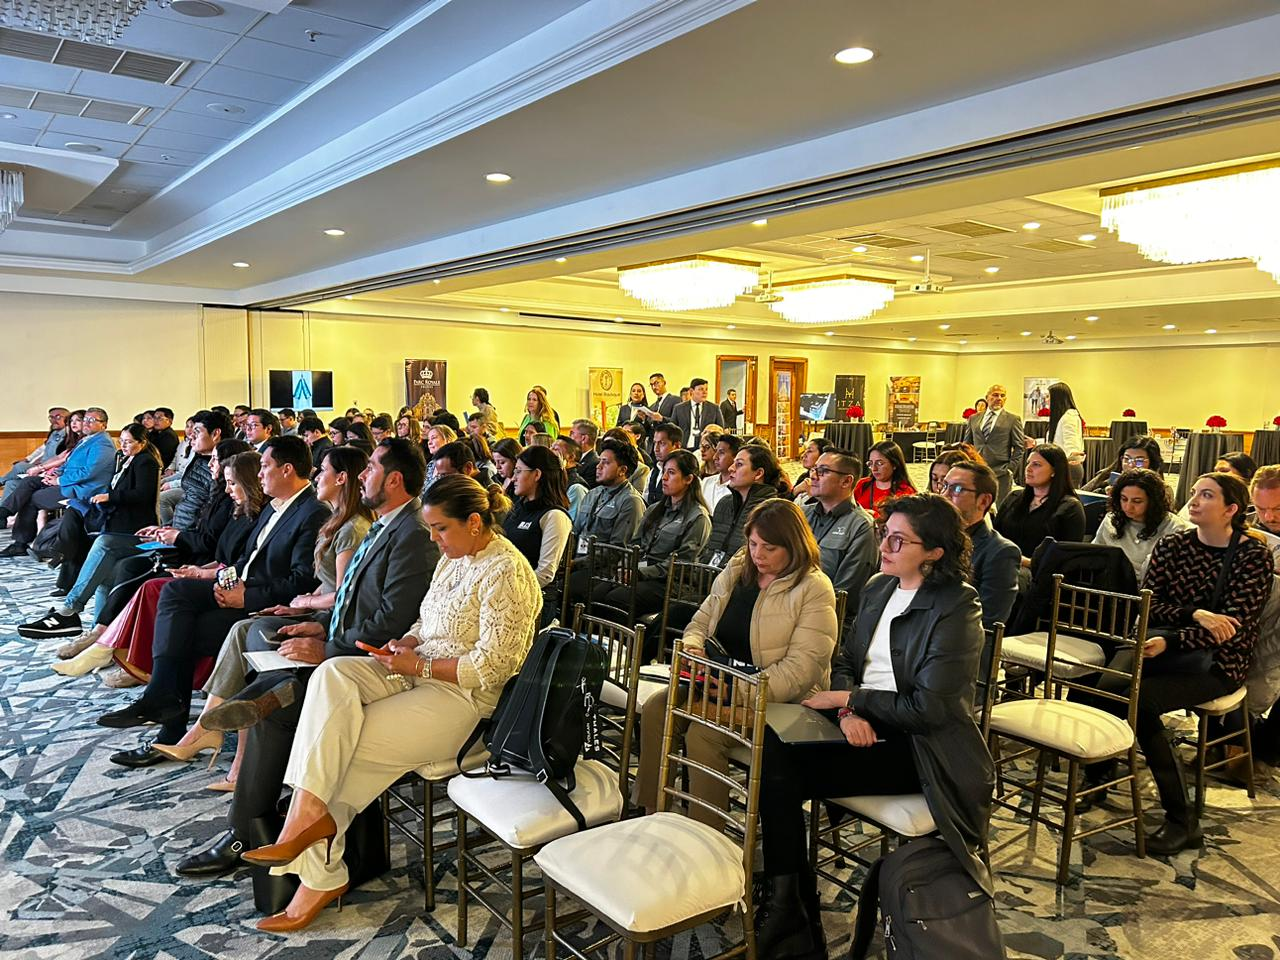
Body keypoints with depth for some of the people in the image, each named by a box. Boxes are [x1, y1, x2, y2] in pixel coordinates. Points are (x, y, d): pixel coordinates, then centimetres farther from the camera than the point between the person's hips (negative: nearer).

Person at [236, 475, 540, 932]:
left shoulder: (506, 573, -17)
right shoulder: (454, 557, 12)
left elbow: (491, 666, -20)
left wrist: (417, 665, -17)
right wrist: (407, 642, 0)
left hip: (466, 697, -9)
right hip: (420, 670, 9)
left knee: (336, 749, -16)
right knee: (333, 676, -18)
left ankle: (320, 875, 1)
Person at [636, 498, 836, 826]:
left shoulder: (814, 589, -10)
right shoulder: (735, 571, 11)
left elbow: (802, 667, -18)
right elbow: (700, 621, 18)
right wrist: (691, 646, -7)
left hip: (780, 698, -7)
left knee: (703, 732, -29)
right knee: (654, 709, -15)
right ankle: (652, 816, -6)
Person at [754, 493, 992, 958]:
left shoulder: (956, 608, -11)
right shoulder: (879, 588, 11)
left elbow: (928, 708, -17)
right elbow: (845, 658, 13)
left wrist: (846, 699, -10)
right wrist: (849, 709, -9)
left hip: (919, 749, -7)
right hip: (865, 729, 7)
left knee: (785, 770, -24)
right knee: (773, 755, -20)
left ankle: (790, 917, -5)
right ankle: (788, 915, -10)